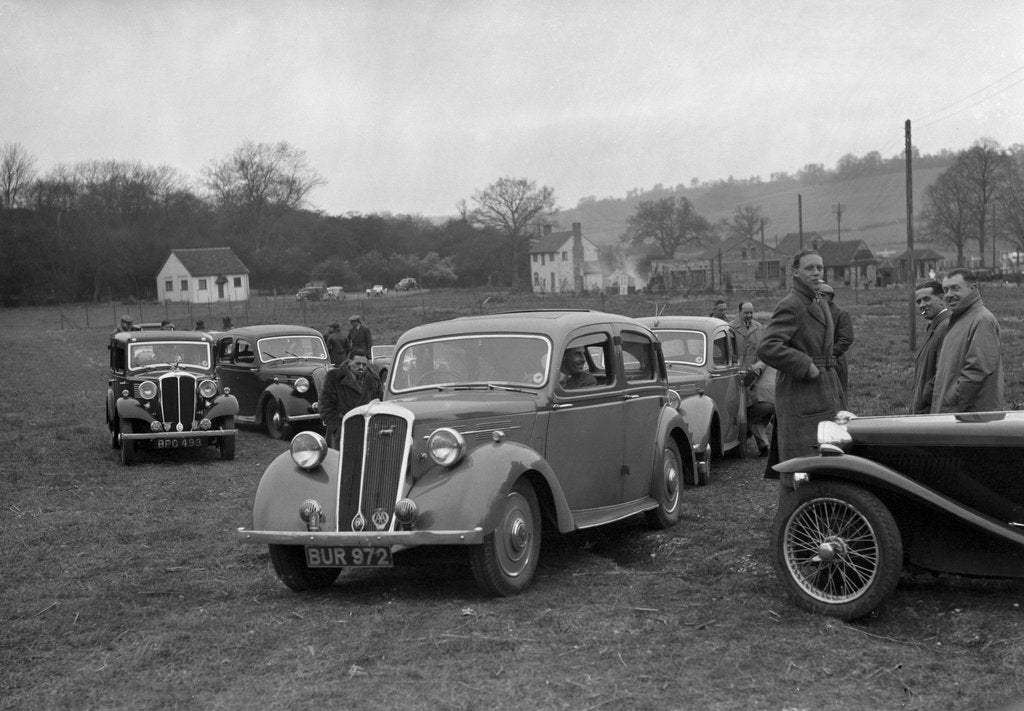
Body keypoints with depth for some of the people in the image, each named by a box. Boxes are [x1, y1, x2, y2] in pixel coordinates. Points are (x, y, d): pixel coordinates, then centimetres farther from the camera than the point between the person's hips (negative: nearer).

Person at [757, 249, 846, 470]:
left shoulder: (820, 306, 17)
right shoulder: (789, 306, -13)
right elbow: (766, 348, -25)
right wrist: (805, 365, -20)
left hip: (825, 397, 9)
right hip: (800, 398, -9)